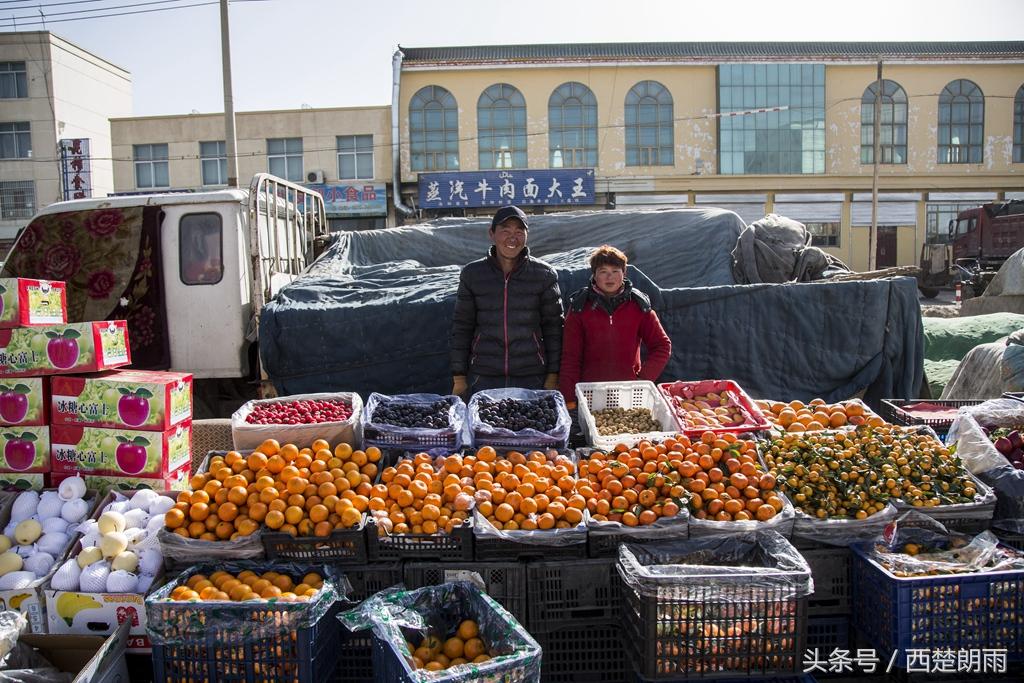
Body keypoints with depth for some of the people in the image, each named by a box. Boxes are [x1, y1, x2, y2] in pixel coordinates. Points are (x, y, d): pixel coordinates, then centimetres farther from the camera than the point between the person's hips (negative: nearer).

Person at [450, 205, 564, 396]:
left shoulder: (544, 274, 0)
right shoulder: (472, 274, 3)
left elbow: (553, 327, 4)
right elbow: (462, 327, 6)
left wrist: (553, 375, 0)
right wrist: (459, 377, 3)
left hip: (532, 378, 0)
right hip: (484, 379, 1)